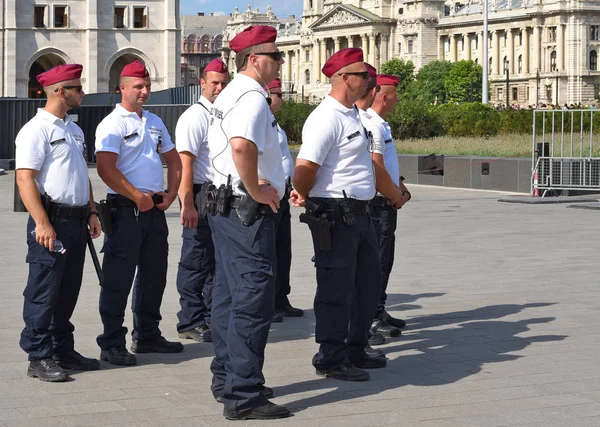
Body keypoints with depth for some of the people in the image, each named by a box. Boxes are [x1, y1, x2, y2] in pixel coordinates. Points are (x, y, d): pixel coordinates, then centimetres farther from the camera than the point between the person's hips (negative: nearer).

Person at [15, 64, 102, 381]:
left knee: (68, 292, 14)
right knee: (43, 293, -4)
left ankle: (63, 350, 23)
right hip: (51, 223, -8)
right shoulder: (37, 129, -11)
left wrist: (91, 212, 17)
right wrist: (42, 224, -23)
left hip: (76, 221, 9)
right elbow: (25, 179, -17)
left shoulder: (73, 129, 17)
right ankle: (39, 358, 1)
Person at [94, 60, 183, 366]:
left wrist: (171, 193, 6)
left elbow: (173, 159, 23)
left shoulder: (155, 123, 16)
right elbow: (106, 168, -19)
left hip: (155, 209, 8)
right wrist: (138, 197, -18)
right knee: (118, 279, -5)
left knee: (154, 275, 14)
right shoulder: (112, 124, -8)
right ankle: (112, 344, 0)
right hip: (125, 210, -8)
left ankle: (147, 336, 26)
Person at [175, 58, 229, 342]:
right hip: (202, 196, -8)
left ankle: (212, 317, 25)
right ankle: (191, 322, 5)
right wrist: (188, 204, -25)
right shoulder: (194, 117, -11)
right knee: (196, 263, -2)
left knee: (218, 261, 14)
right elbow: (185, 163, -18)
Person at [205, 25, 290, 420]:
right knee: (253, 301, -9)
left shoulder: (228, 95, 17)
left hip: (226, 207, 11)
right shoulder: (252, 98, -16)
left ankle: (226, 379, 26)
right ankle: (243, 396, -8)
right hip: (250, 212, -11)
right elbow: (242, 146, -35)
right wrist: (257, 190, -21)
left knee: (229, 296, 16)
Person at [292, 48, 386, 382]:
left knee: (369, 283, 18)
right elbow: (305, 168, -22)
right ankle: (331, 359, 8)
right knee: (337, 288, -2)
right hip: (335, 215, -10)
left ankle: (355, 350, 30)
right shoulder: (326, 118, -17)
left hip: (360, 213, 10)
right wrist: (304, 197, -5)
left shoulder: (353, 115, 15)